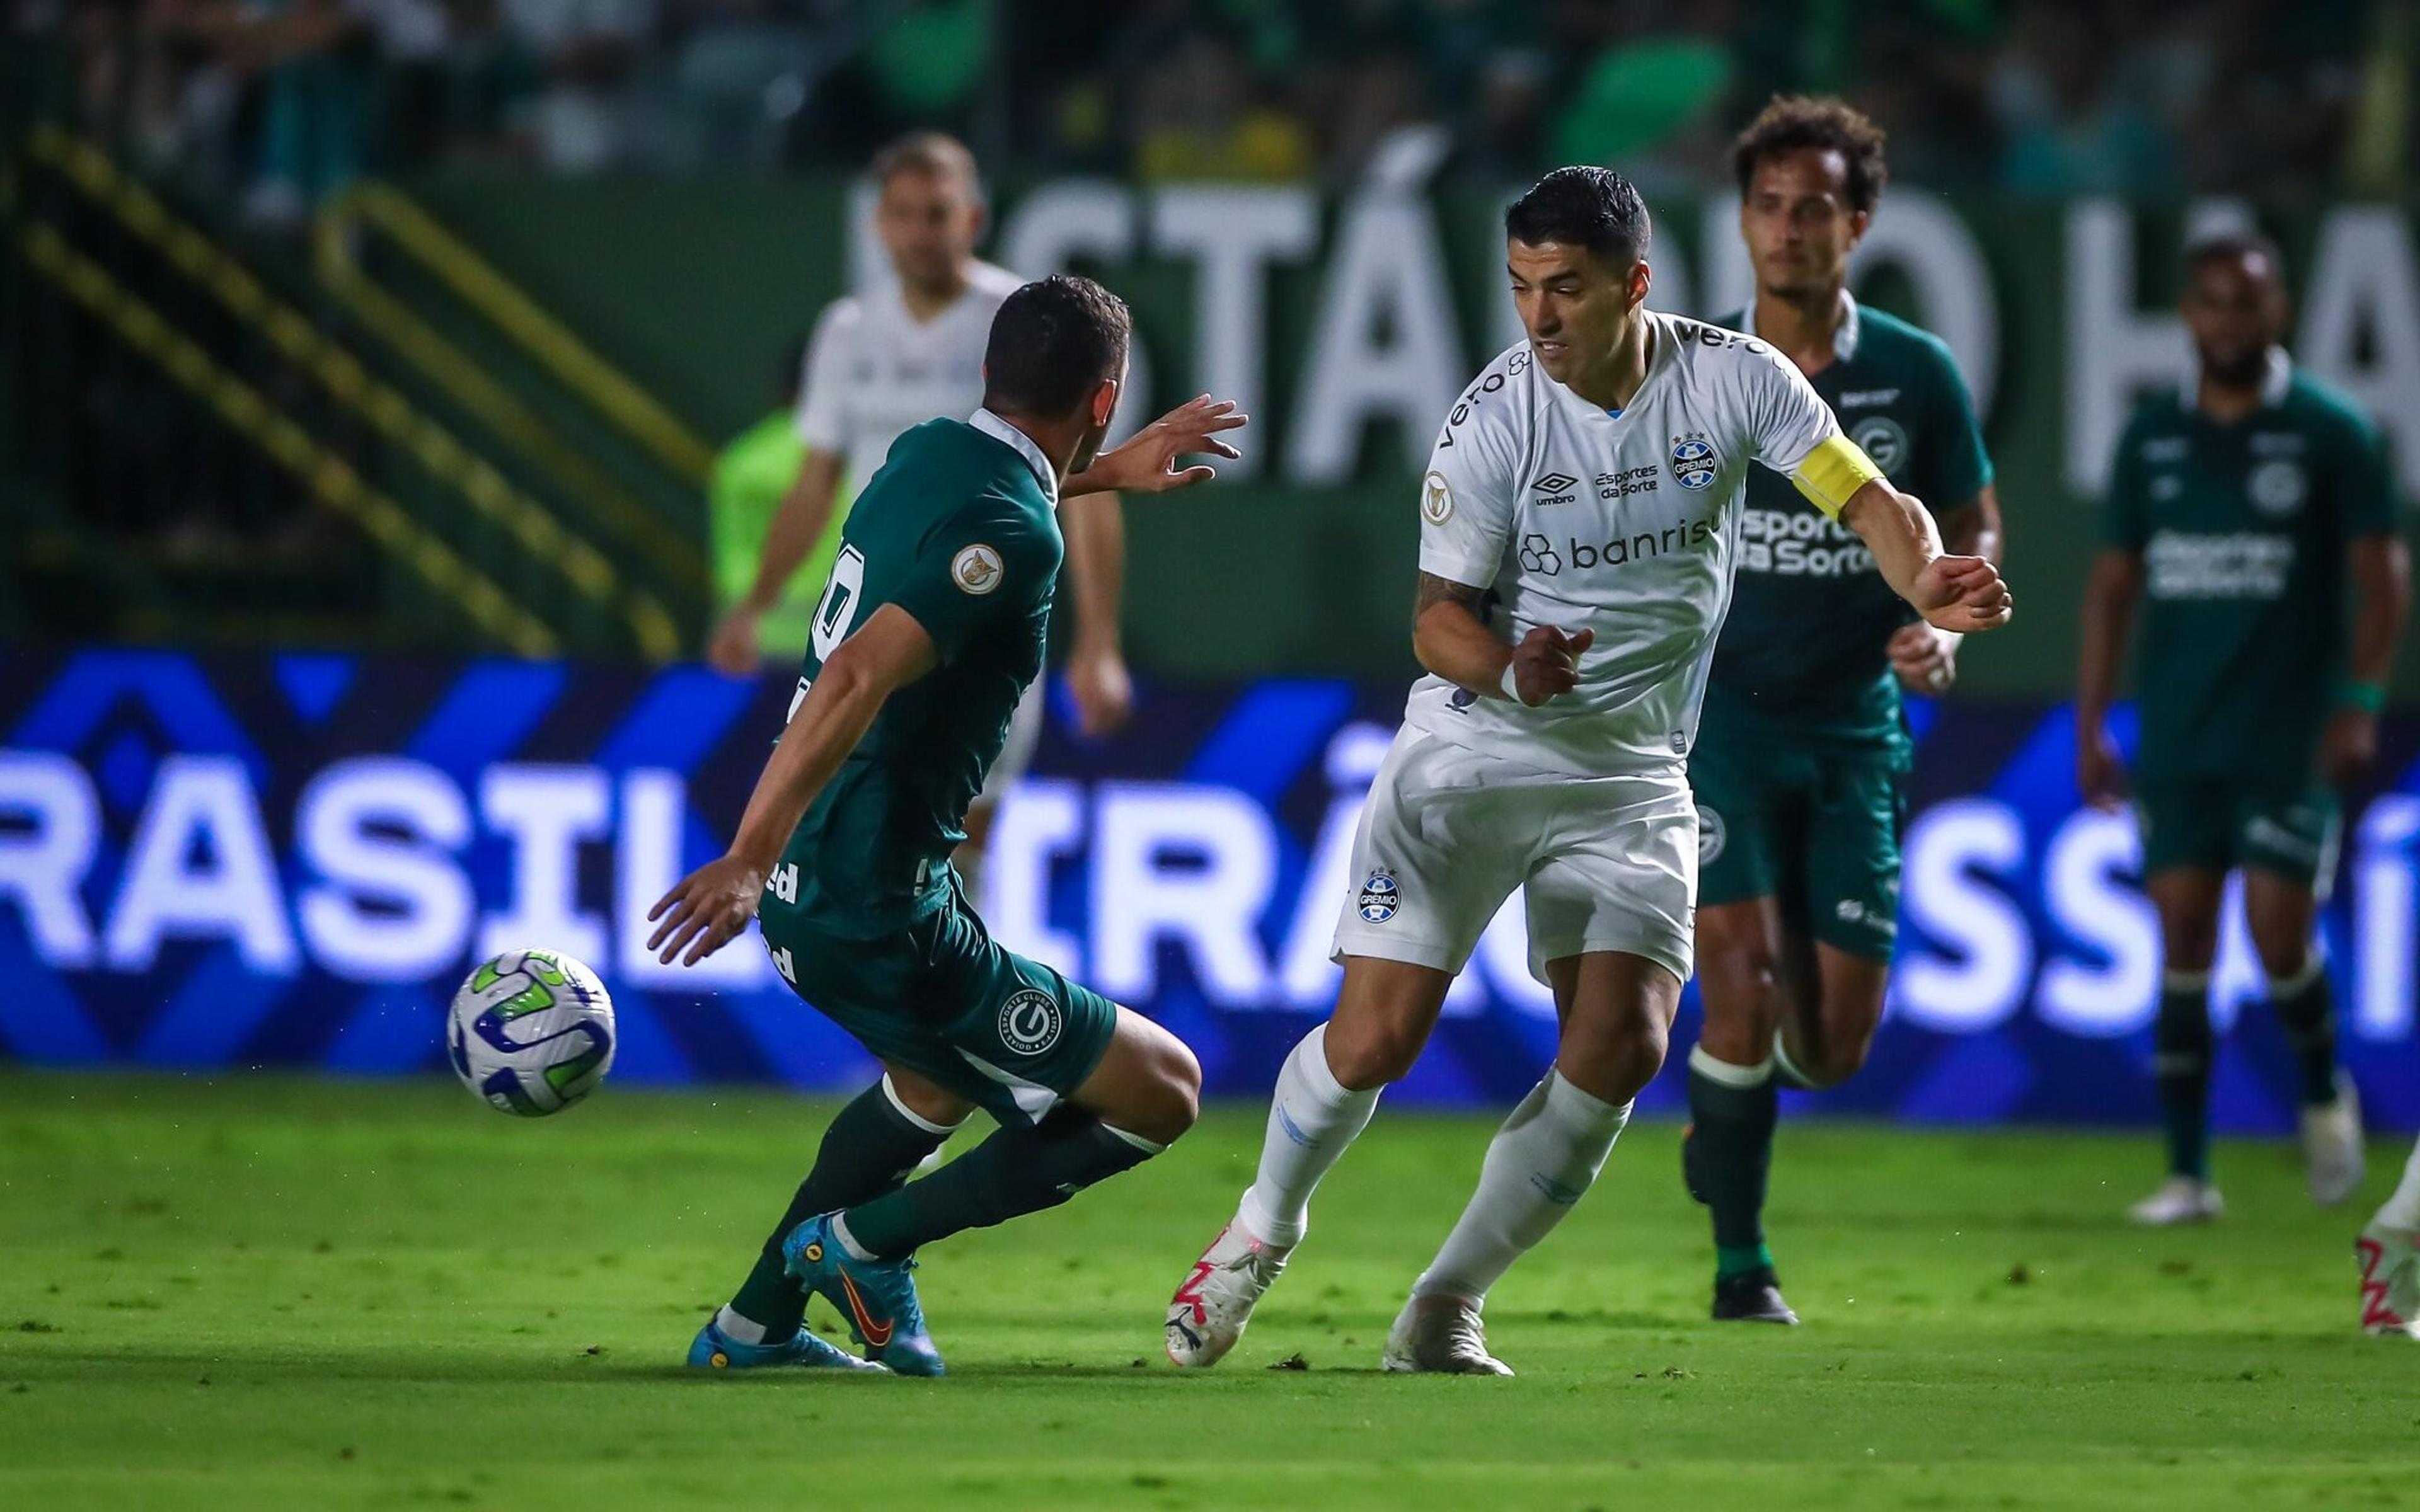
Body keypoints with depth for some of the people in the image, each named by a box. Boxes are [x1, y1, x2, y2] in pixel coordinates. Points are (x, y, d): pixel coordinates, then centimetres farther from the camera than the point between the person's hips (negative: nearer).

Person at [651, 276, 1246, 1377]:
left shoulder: (930, 452, 7)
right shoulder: (1013, 537, -20)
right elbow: (857, 679, -33)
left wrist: (1103, 473, 44)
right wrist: (749, 857, -37)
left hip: (805, 885, 9)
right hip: (880, 924, -9)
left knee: (941, 1081, 36)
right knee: (1162, 1090, 0)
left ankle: (754, 1323, 36)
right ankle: (868, 1240, 3)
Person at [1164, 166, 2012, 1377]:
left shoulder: (1733, 378, -6)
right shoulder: (1494, 419, -11)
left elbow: (1863, 497, -10)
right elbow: (1439, 615, -7)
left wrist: (1926, 583, -32)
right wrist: (1511, 672, -29)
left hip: (1634, 774, 2)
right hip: (1469, 755, -2)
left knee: (1621, 1046, -14)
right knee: (1378, 1035, -11)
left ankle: (1446, 1306, 1)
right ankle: (1263, 1230, 20)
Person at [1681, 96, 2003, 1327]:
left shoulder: (1916, 376, 0)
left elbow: (1973, 528, 11)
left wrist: (1946, 626, -9)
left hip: (1853, 726, 2)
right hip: (1718, 713, -2)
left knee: (1836, 1041, 1)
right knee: (1740, 984, -17)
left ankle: (1727, 1112, 37)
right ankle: (1741, 1264, -2)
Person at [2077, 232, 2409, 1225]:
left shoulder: (2330, 433, -2)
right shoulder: (2151, 436, 8)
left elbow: (2381, 574, -2)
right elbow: (2114, 582, 12)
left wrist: (2361, 702, -12)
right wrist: (2090, 724, 8)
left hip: (2289, 736, -3)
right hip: (2175, 738, 3)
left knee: (2280, 937, -10)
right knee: (2182, 947, 0)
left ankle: (2323, 1090, 21)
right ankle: (2186, 1172, 5)